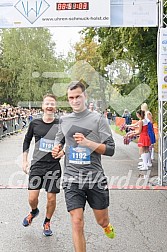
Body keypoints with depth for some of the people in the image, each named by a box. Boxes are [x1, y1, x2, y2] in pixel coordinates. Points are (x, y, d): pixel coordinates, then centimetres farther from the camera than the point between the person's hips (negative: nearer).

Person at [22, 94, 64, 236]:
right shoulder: (35, 123, 1)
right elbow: (27, 141, 13)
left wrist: (63, 152, -13)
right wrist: (24, 160, 10)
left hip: (54, 167, -1)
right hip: (37, 165, 1)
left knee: (51, 199, 4)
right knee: (32, 198, -2)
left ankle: (47, 223, 29)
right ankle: (34, 211, 33)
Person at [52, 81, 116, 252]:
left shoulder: (98, 119, -1)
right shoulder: (64, 120, 9)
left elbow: (110, 149, -4)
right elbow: (58, 140, 27)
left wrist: (88, 143, -18)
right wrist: (56, 149, 4)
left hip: (95, 177, -1)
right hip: (72, 178, 1)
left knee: (102, 221, 14)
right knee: (77, 223, -7)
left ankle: (106, 226, 51)